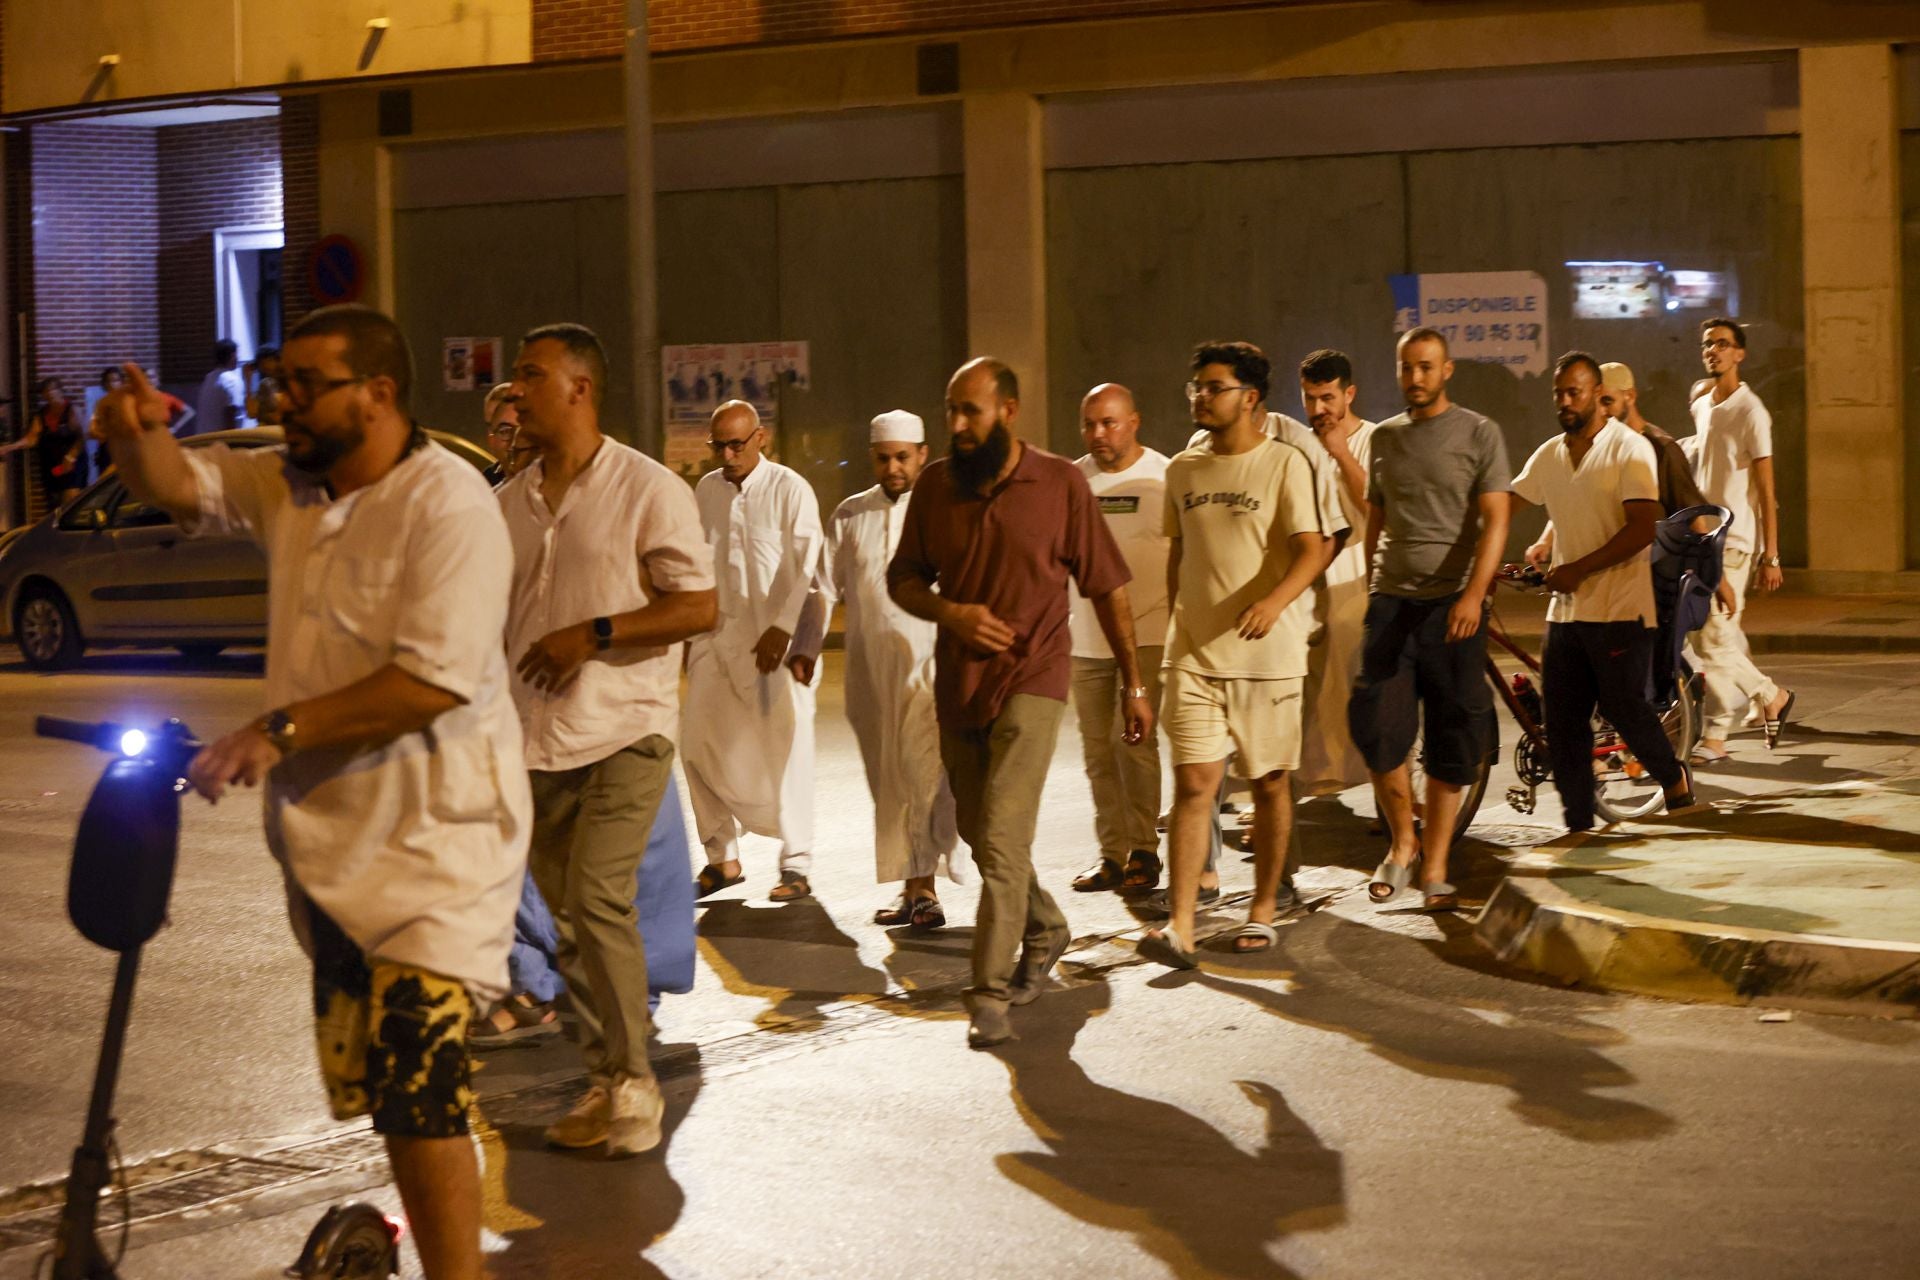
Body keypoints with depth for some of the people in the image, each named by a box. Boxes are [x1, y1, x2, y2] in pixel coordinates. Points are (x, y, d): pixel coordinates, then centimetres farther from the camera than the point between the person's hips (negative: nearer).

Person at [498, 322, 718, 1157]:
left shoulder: (648, 489, -6)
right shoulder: (509, 503, 12)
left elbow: (700, 607, -10)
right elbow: (489, 615, 19)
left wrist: (595, 633, -18)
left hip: (624, 731, -6)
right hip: (538, 741, 6)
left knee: (597, 899, -17)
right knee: (568, 918, 8)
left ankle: (632, 1082, -5)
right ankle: (606, 1084, 18)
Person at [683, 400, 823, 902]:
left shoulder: (789, 489, -5)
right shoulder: (706, 490, 9)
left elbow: (808, 569, -9)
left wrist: (783, 630, -16)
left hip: (774, 640, -5)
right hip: (716, 636, 5)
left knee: (785, 752, -1)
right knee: (701, 747, 2)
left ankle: (796, 866, 9)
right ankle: (721, 857, 16)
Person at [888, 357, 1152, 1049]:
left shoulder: (1061, 483, -6)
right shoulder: (936, 484, 2)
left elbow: (1108, 588, 0)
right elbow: (902, 577, 9)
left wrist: (1134, 683, 1)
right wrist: (950, 613, -11)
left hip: (1031, 680, -5)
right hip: (958, 681, 5)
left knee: (1002, 838, -14)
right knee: (977, 831, 16)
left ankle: (990, 993, -9)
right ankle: (1044, 930, 41)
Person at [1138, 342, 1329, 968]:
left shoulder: (1286, 463, -5)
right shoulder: (1182, 469, 11)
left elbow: (1311, 550, -14)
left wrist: (1274, 601, -32)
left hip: (1268, 654, -3)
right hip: (1194, 655, 3)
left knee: (1270, 783, 8)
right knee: (1193, 784, -5)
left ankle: (1262, 910, 22)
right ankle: (1179, 928, -10)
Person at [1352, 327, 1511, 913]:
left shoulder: (1479, 434, 1)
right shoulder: (1384, 436, 14)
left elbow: (1495, 519, -7)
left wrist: (1474, 593, -20)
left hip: (1453, 603, -3)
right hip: (1391, 600, 3)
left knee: (1452, 741, 0)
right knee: (1375, 724, -9)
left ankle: (1434, 869, 8)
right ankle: (1403, 841, 13)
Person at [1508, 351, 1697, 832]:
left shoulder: (1630, 449, -7)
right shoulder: (1548, 456, 11)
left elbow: (1642, 529, -15)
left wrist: (1577, 569, -19)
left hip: (1619, 608, -6)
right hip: (1565, 611, 6)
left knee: (1624, 707, -3)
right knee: (1562, 719, 3)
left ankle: (1674, 777, 25)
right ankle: (1578, 824, 11)